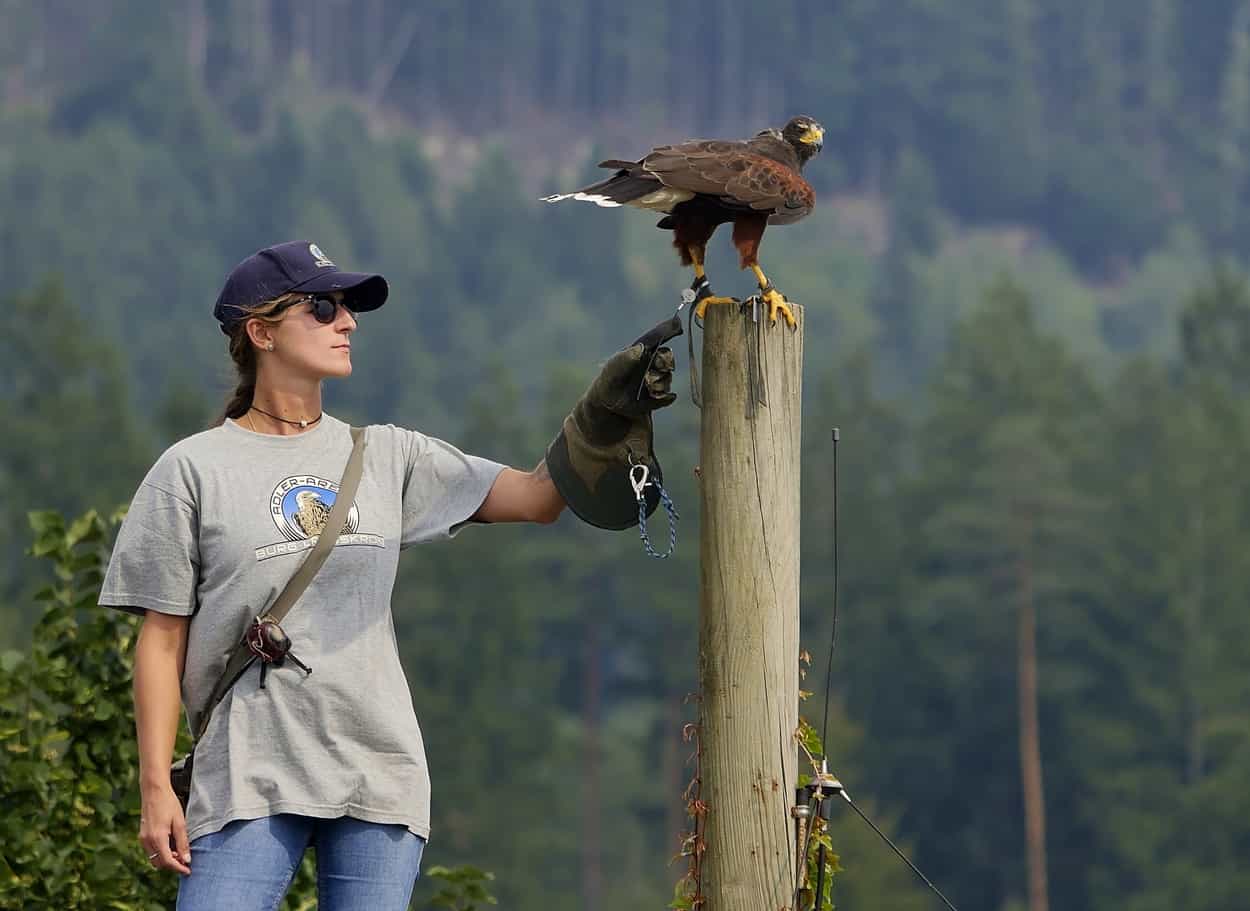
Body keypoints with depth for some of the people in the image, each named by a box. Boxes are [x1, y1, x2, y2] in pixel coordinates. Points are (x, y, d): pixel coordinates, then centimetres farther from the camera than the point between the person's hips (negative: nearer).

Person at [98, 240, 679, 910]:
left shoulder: (386, 457, 13)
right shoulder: (192, 471, 3)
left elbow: (540, 496, 11)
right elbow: (162, 637, 2)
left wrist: (612, 410, -4)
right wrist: (155, 788, -4)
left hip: (379, 772, 4)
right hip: (247, 778, -4)